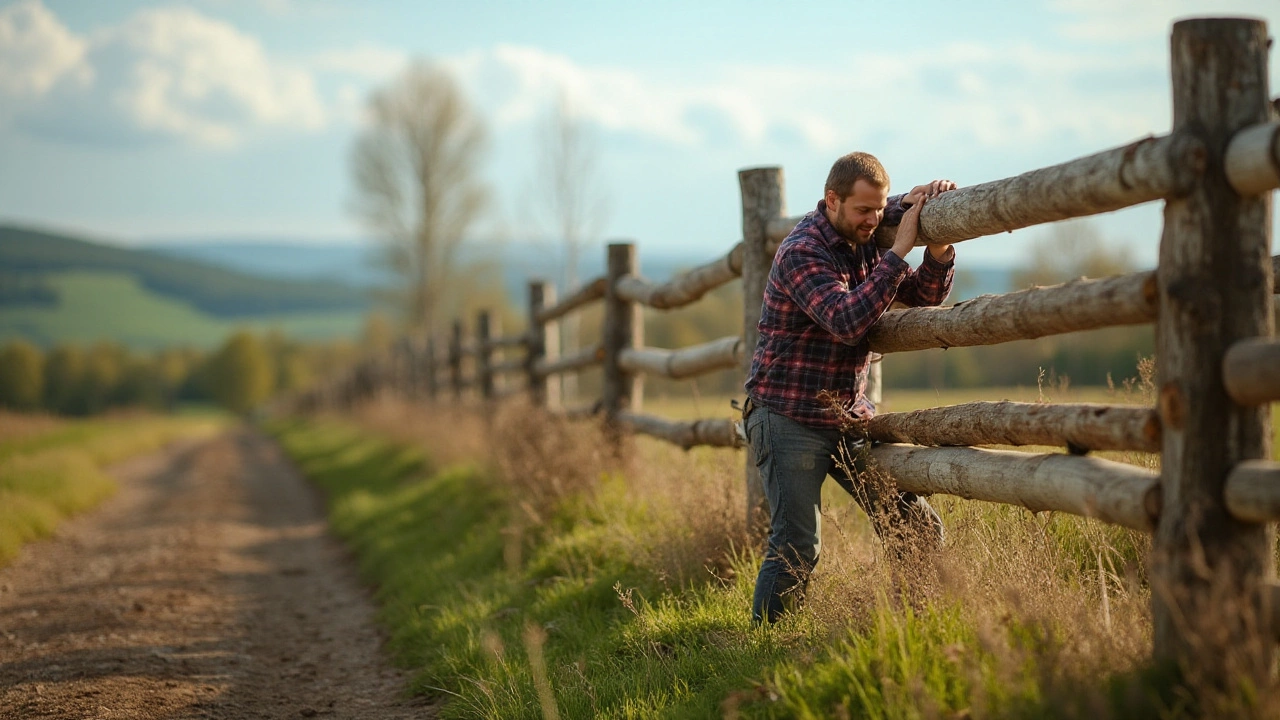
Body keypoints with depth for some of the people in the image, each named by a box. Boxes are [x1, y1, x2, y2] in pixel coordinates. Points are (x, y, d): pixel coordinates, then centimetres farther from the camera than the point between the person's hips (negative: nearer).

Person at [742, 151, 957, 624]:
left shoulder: (867, 242, 7)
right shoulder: (802, 253, -17)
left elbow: (926, 296, 9)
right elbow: (846, 322, -31)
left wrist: (939, 248, -11)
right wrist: (899, 252, -29)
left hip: (850, 416, 7)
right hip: (789, 420, -7)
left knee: (918, 528, 2)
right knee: (797, 548, -14)